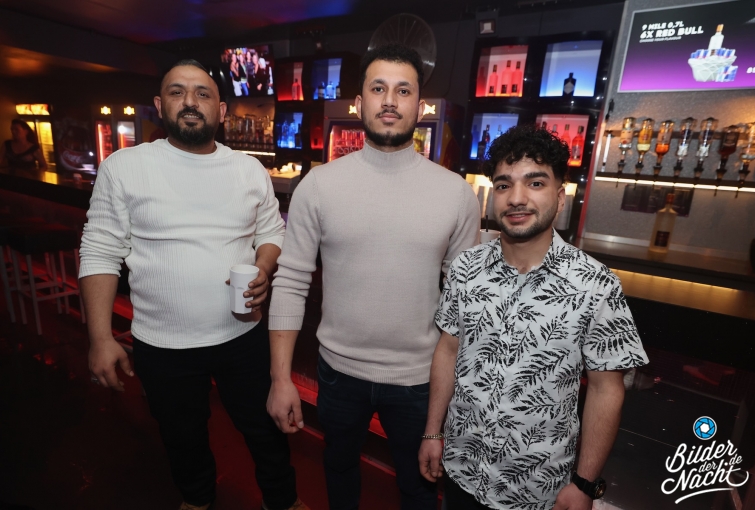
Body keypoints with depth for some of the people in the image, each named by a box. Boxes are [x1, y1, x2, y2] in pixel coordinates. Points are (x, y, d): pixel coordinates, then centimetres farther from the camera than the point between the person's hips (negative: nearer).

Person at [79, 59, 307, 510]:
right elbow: (101, 252, -4)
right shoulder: (123, 167, -6)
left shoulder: (251, 169, 0)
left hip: (243, 336, 1)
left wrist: (263, 271, -14)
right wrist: (101, 338, -7)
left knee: (265, 429, 17)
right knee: (183, 437, 24)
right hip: (162, 346, 0)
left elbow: (273, 232, 7)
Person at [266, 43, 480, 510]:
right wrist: (281, 378, -6)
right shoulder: (319, 185, -9)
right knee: (340, 466, 29)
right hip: (340, 370, 1)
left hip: (421, 378, 0)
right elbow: (291, 283, -7)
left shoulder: (457, 193, -8)